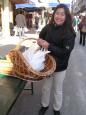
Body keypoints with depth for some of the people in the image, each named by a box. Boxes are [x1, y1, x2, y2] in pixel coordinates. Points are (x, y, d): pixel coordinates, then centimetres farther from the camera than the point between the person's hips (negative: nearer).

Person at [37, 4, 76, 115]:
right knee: (45, 87, 20)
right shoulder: (47, 28, -8)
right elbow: (40, 40, 11)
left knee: (58, 90, 17)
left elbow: (65, 52, -24)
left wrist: (49, 46, -28)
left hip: (60, 67, -3)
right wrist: (40, 42, -11)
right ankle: (44, 105, 46)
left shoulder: (69, 33, -17)